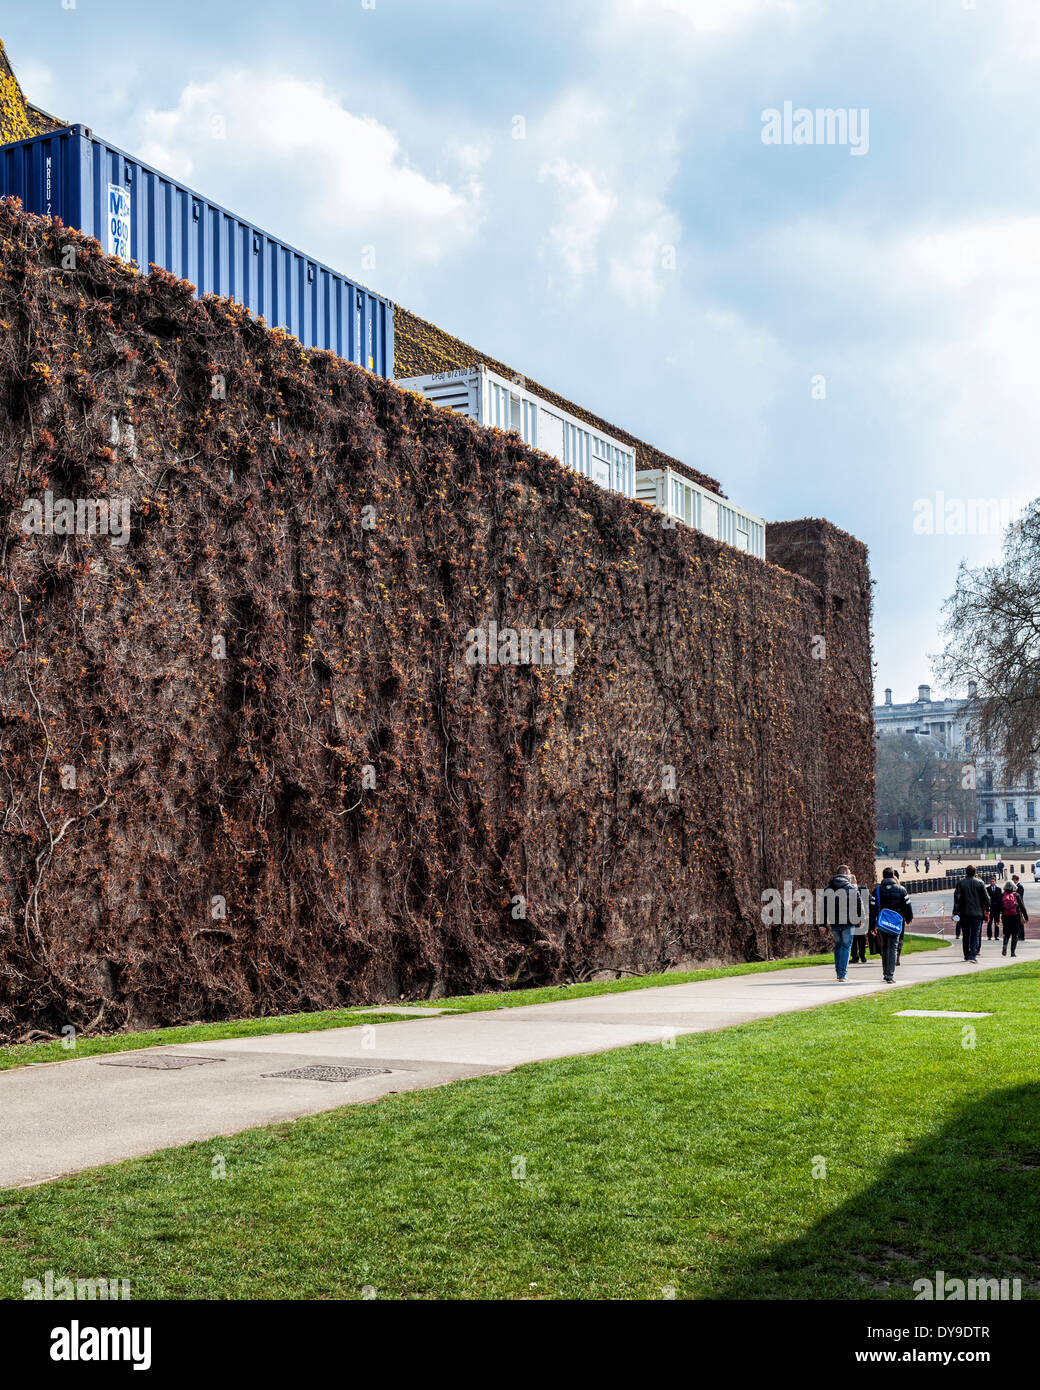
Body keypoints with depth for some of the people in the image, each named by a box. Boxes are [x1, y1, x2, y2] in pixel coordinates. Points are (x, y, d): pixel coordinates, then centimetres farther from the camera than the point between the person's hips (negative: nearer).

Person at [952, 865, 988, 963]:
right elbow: (986, 898, 0)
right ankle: (973, 955, -15)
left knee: (966, 935, 13)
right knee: (975, 935, -2)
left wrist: (955, 912, -3)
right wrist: (987, 910, 13)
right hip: (977, 913, -1)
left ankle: (967, 955, 20)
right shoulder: (980, 883, -2)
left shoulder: (960, 883, -2)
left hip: (964, 913, 1)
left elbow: (957, 897, -6)